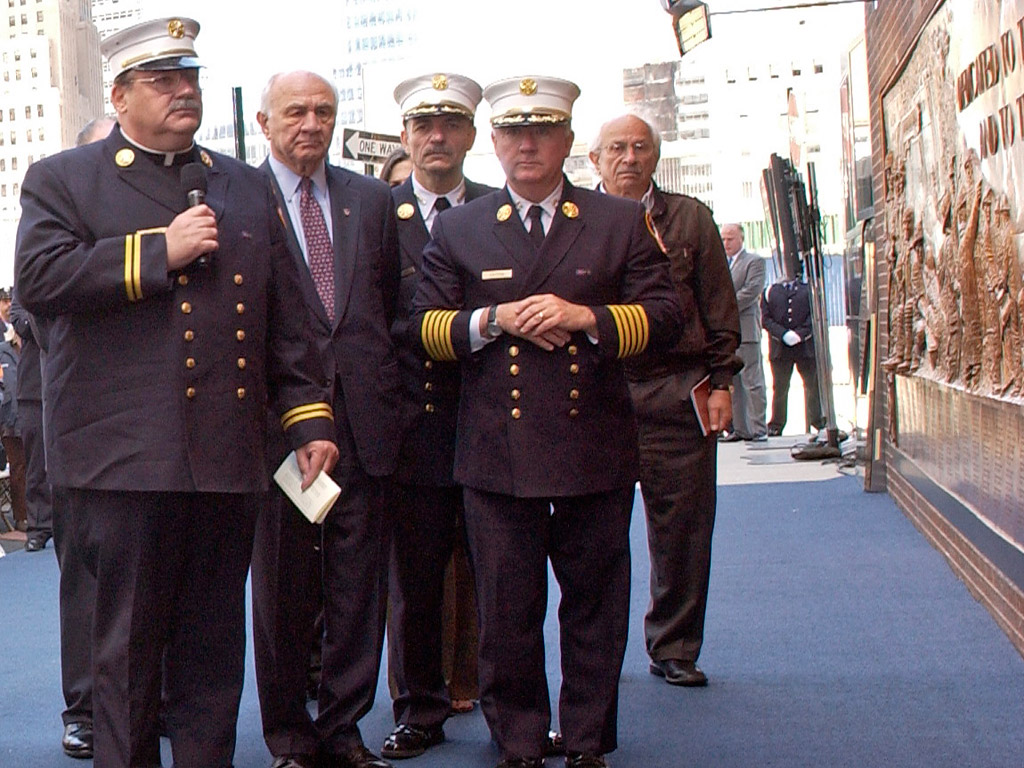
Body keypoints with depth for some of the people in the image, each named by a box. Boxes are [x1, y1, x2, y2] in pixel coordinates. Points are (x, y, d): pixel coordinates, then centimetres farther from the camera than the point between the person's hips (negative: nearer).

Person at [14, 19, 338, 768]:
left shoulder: (248, 187, 17)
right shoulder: (62, 180, 6)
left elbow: (286, 318, 15)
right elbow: (38, 281, -12)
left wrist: (310, 418, 8)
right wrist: (157, 251, -14)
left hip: (229, 456, 4)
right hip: (126, 456, -4)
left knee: (214, 650, 11)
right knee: (128, 650, 5)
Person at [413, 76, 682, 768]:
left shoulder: (622, 223, 8)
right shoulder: (457, 230, 10)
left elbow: (664, 315, 3)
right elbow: (425, 324, 7)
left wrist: (585, 315, -13)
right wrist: (492, 320, -11)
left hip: (596, 450, 0)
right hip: (496, 452, 0)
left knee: (596, 603, 7)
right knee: (507, 607, 5)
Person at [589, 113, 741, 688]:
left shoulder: (690, 218, 11)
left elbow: (720, 311, 10)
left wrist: (721, 381, 2)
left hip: (679, 393, 1)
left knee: (683, 527, 4)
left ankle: (675, 649, 17)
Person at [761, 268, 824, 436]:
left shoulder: (809, 290, 10)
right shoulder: (770, 292, 10)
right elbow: (766, 319, 2)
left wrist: (799, 334, -12)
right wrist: (784, 335, -12)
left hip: (806, 346, 0)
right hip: (779, 349, 0)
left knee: (812, 386, 4)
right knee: (779, 388, 3)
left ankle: (818, 422, 12)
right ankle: (776, 425, 9)